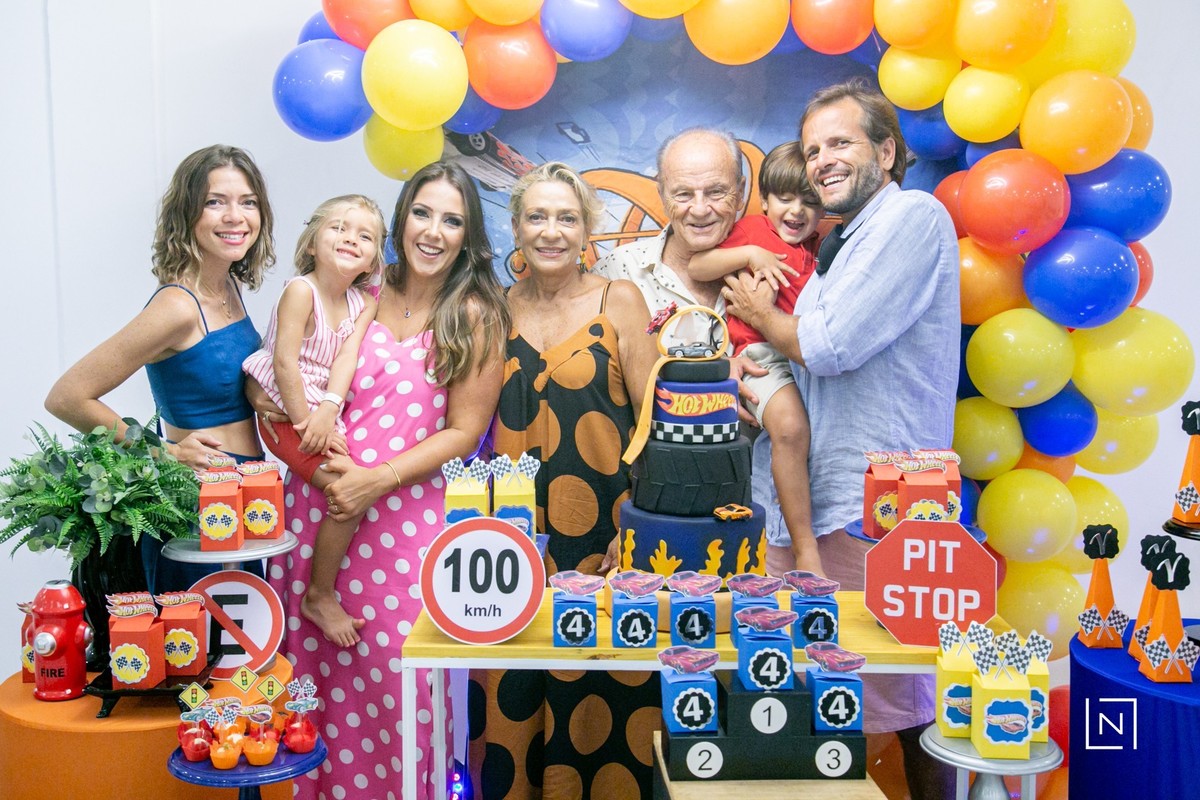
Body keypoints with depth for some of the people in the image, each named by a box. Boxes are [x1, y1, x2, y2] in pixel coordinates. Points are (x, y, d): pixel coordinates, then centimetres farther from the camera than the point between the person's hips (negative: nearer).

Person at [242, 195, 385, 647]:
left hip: (324, 412, 7)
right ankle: (319, 597, -1)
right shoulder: (301, 290, -13)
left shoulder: (364, 303, 5)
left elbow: (347, 357, -8)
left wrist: (328, 410, -22)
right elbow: (285, 361, -19)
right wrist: (305, 421, -19)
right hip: (286, 414, -7)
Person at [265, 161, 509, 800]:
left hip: (405, 515, -3)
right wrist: (269, 397, -5)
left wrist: (377, 479, -13)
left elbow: (464, 431, -3)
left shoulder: (477, 315, 0)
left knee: (390, 681, 0)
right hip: (317, 502, 3)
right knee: (314, 667, 9)